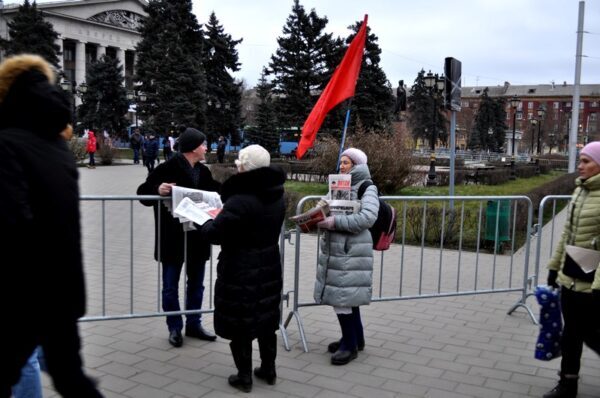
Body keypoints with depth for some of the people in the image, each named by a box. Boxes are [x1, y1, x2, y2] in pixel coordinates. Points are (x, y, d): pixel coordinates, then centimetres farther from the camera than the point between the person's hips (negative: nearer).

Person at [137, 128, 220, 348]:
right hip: (173, 238, -6)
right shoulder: (167, 169, -14)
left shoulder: (203, 171, 6)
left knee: (196, 284, 15)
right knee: (170, 286, 7)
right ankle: (175, 328, 21)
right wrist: (158, 190, -30)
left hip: (197, 237, 6)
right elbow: (143, 193, -11)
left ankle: (193, 324, 29)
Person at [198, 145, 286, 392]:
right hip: (269, 269, 8)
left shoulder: (240, 200, -23)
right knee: (266, 321, 19)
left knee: (240, 326, 7)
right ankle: (268, 370, 31)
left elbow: (214, 233, -21)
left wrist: (204, 223, 0)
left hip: (240, 273, -7)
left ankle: (244, 377, 18)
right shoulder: (276, 196, 3)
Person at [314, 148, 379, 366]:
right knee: (345, 296, 15)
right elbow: (330, 209, 20)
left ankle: (350, 345, 9)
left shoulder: (367, 188, -7)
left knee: (342, 297, -6)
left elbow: (367, 217, -20)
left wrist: (336, 222, -22)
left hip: (351, 251, -7)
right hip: (335, 248, 7)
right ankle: (355, 338, 30)